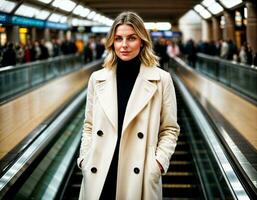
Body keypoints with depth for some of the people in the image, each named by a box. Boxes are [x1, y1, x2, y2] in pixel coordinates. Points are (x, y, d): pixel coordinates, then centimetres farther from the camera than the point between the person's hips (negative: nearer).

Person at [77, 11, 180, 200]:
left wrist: (159, 162, -10)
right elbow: (89, 125, 11)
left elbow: (170, 129, 2)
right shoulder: (97, 79, 5)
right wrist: (85, 159, 0)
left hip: (140, 176, -2)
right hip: (100, 175, 2)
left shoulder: (161, 79, -2)